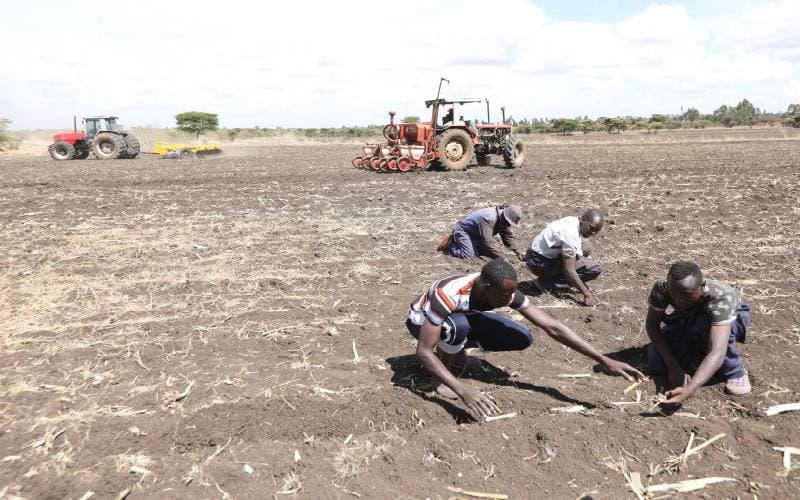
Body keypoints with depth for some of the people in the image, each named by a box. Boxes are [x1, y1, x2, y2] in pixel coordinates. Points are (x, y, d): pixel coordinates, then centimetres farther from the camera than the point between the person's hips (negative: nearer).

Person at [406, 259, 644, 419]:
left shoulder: (505, 291, -25)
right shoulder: (449, 294, -41)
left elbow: (552, 327, -24)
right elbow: (423, 351, -41)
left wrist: (604, 360, -27)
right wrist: (463, 391, -51)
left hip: (464, 316, 5)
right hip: (422, 319, -5)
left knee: (523, 339, -12)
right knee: (458, 326, -41)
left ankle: (454, 352, 6)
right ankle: (446, 363, -10)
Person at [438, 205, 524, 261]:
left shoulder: (503, 220, -8)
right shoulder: (488, 219, -37)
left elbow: (509, 235, -2)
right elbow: (488, 241, -39)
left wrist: (516, 250, -16)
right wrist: (500, 257, -37)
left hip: (475, 233, 10)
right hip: (462, 230, -10)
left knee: (485, 251, 5)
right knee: (469, 255, -23)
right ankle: (449, 243, 1)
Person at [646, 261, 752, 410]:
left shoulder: (720, 298, -41)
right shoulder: (661, 288, -32)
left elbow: (717, 352, -52)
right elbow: (652, 326, -20)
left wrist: (688, 390, -64)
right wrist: (673, 366, -31)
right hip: (687, 319, 3)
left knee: (704, 326, -40)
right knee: (655, 366, -18)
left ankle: (735, 371, -12)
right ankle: (698, 352, 11)